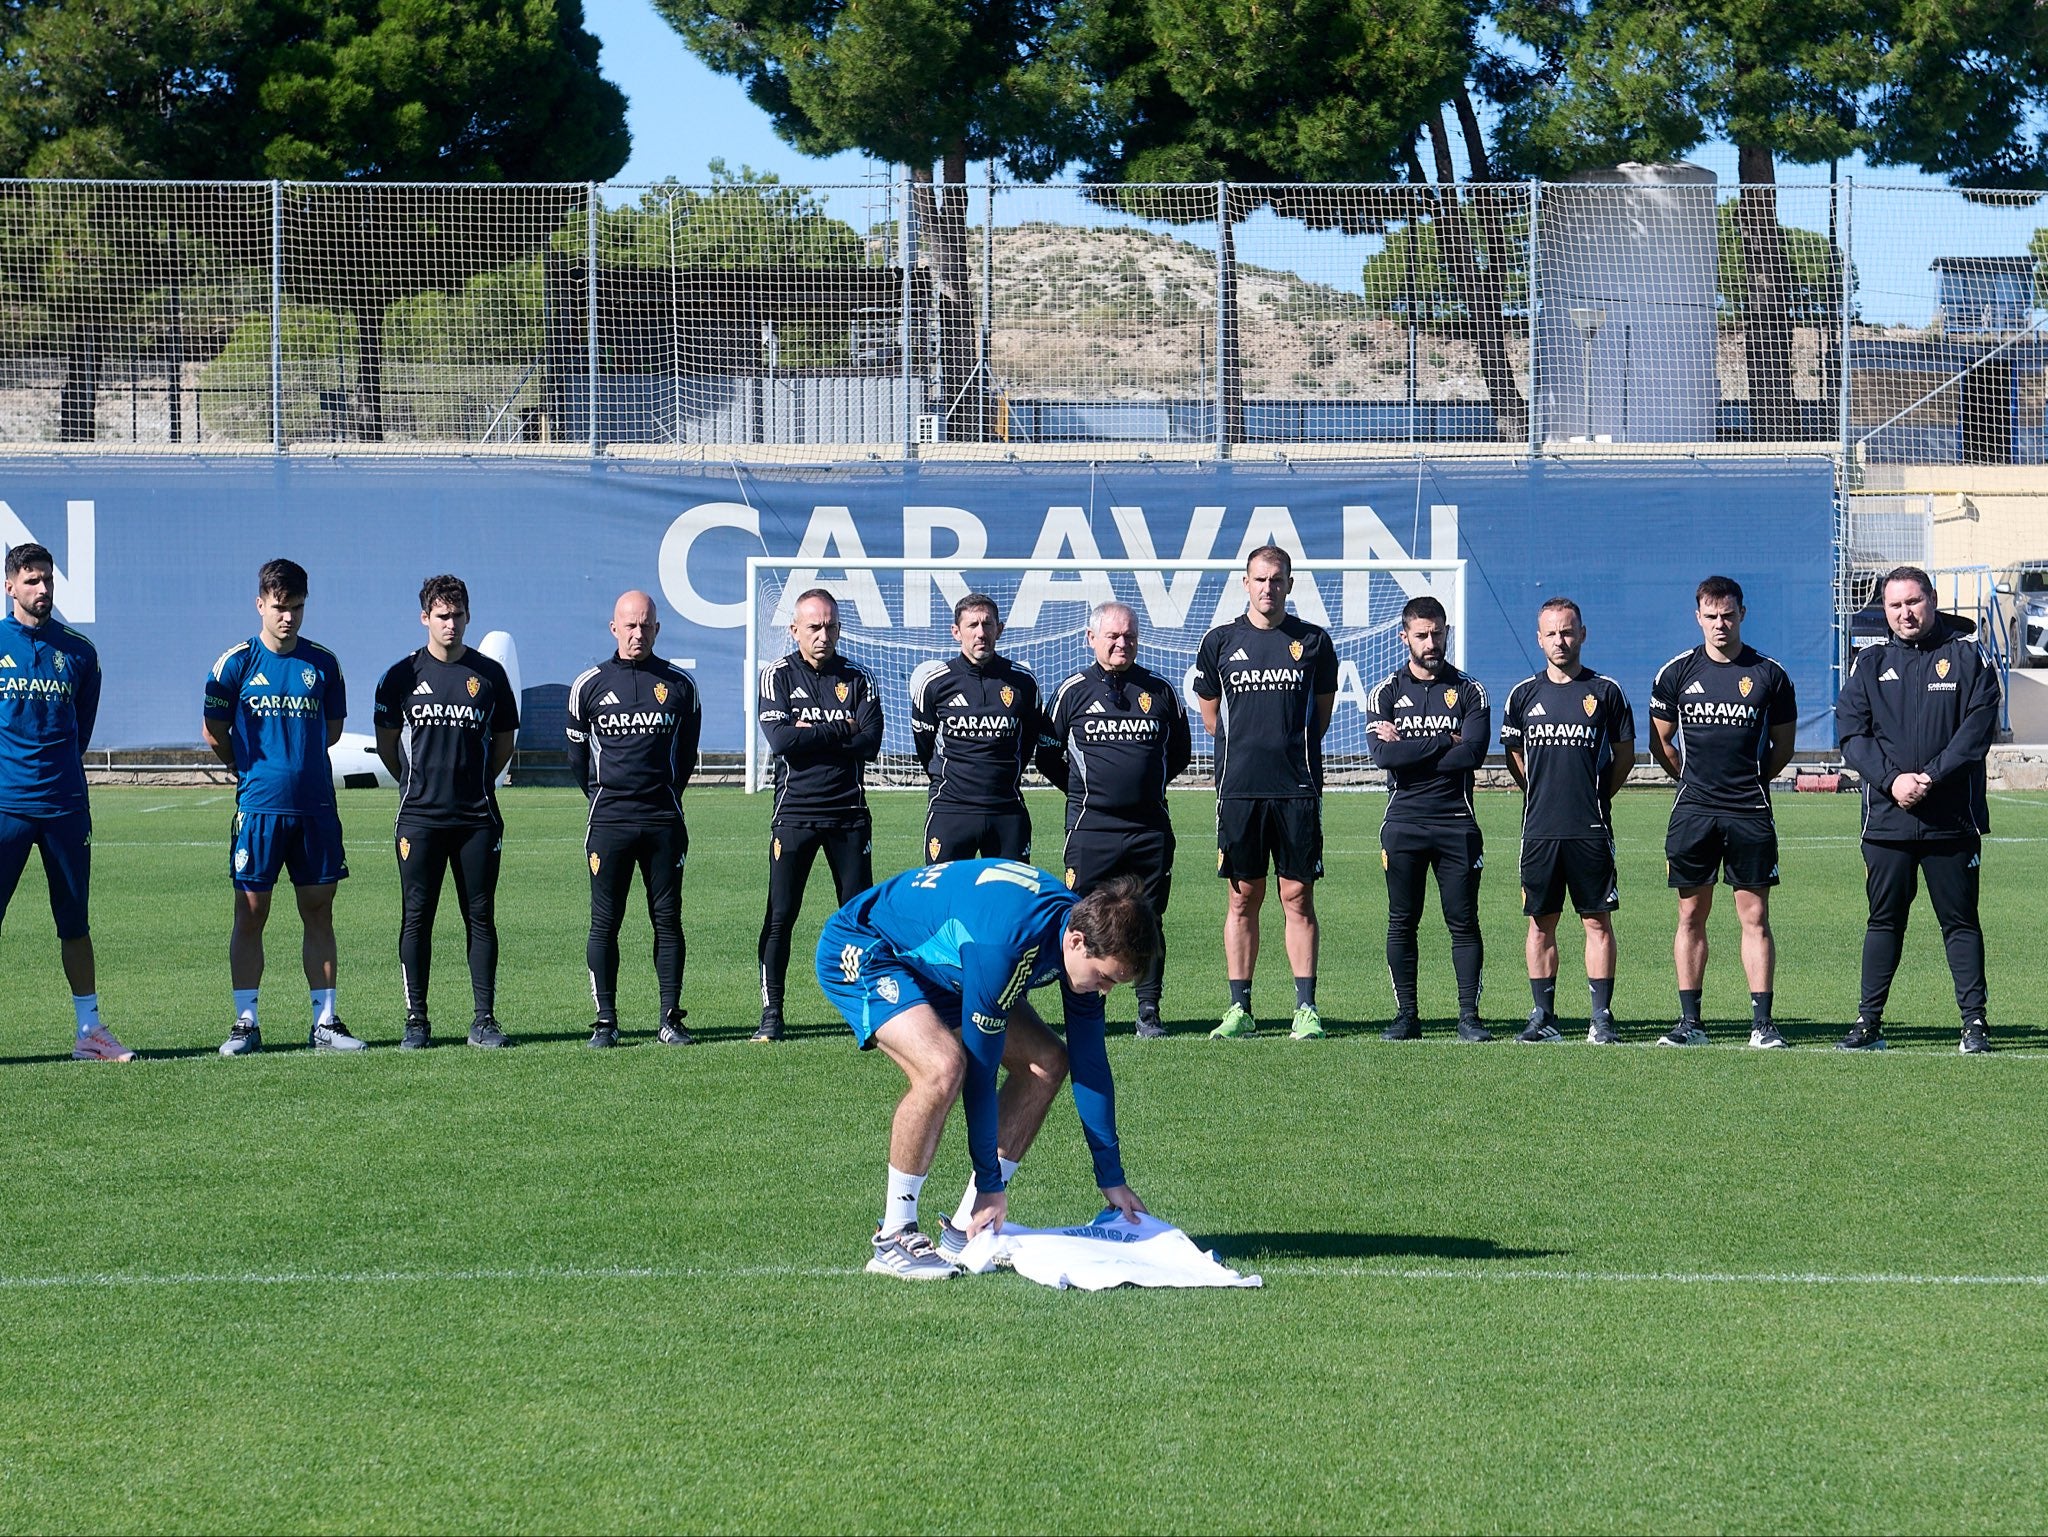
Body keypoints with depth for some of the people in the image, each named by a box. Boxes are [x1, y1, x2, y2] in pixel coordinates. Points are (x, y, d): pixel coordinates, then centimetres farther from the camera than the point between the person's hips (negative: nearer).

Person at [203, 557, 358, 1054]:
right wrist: (252, 769, 6)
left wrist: (298, 755, 10)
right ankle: (245, 1023, 5)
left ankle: (325, 1022, 10)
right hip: (259, 804, -2)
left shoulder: (323, 663, 7)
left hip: (316, 806, 2)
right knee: (250, 914, 0)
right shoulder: (237, 662, 0)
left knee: (319, 912, 5)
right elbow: (214, 731, 6)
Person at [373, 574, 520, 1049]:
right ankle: (416, 1021, 4)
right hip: (419, 815, -1)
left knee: (481, 917, 2)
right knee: (417, 917, 0)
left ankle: (485, 1019, 6)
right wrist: (418, 782, 10)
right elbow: (386, 742, 12)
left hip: (478, 816, 1)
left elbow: (504, 741, 15)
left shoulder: (489, 674, 6)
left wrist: (477, 781, 11)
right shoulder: (402, 676, 4)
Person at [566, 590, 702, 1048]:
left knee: (668, 920, 2)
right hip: (608, 821, -1)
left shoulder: (680, 684, 6)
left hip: (664, 821, 1)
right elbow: (576, 754, 15)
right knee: (604, 923, -2)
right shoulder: (589, 685, 5)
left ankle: (670, 1019, 7)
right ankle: (605, 1022, 2)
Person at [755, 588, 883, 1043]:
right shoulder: (778, 676, 4)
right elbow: (780, 740, -12)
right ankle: (771, 1014, 4)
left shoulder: (857, 680, 8)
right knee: (780, 916, -2)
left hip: (849, 814, 1)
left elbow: (870, 744, -6)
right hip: (794, 813, -1)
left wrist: (811, 733, -9)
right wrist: (841, 731, -8)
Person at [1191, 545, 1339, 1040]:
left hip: (1298, 789, -1)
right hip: (1239, 789, 1)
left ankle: (1306, 1009, 2)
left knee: (1298, 897, -1)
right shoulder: (1221, 642, 6)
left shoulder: (1313, 642, 5)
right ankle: (1239, 1009, 7)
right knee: (1243, 898, 3)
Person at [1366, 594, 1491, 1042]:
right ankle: (1406, 1015, 7)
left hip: (1456, 824, -1)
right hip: (1403, 824, 1)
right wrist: (1444, 742, -8)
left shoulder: (1469, 691, 7)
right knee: (1402, 922, 2)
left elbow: (1473, 753, -10)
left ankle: (1469, 1015, 1)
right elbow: (1383, 755, -9)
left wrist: (1408, 749, -8)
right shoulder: (1386, 693, 8)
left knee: (1464, 922, -2)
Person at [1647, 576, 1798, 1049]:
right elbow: (1660, 743, 15)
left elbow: (1782, 746, 12)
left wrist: (1751, 780, 11)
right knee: (1691, 916, 4)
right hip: (1693, 812, 1)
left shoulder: (1769, 675, 3)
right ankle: (1690, 1022, 8)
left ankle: (1762, 1023, -2)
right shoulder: (1676, 673, 6)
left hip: (1750, 812, -1)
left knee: (1755, 916, -3)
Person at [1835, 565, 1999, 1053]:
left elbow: (1977, 729, -5)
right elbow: (1851, 734, 2)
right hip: (1887, 818, 2)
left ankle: (1975, 1021, 5)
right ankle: (1868, 1021, 11)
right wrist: (1893, 780, -13)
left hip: (1952, 818, -2)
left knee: (1960, 921, 2)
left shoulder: (1966, 656, 3)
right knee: (1884, 920, 6)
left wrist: (1932, 777, -15)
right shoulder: (1871, 662, 9)